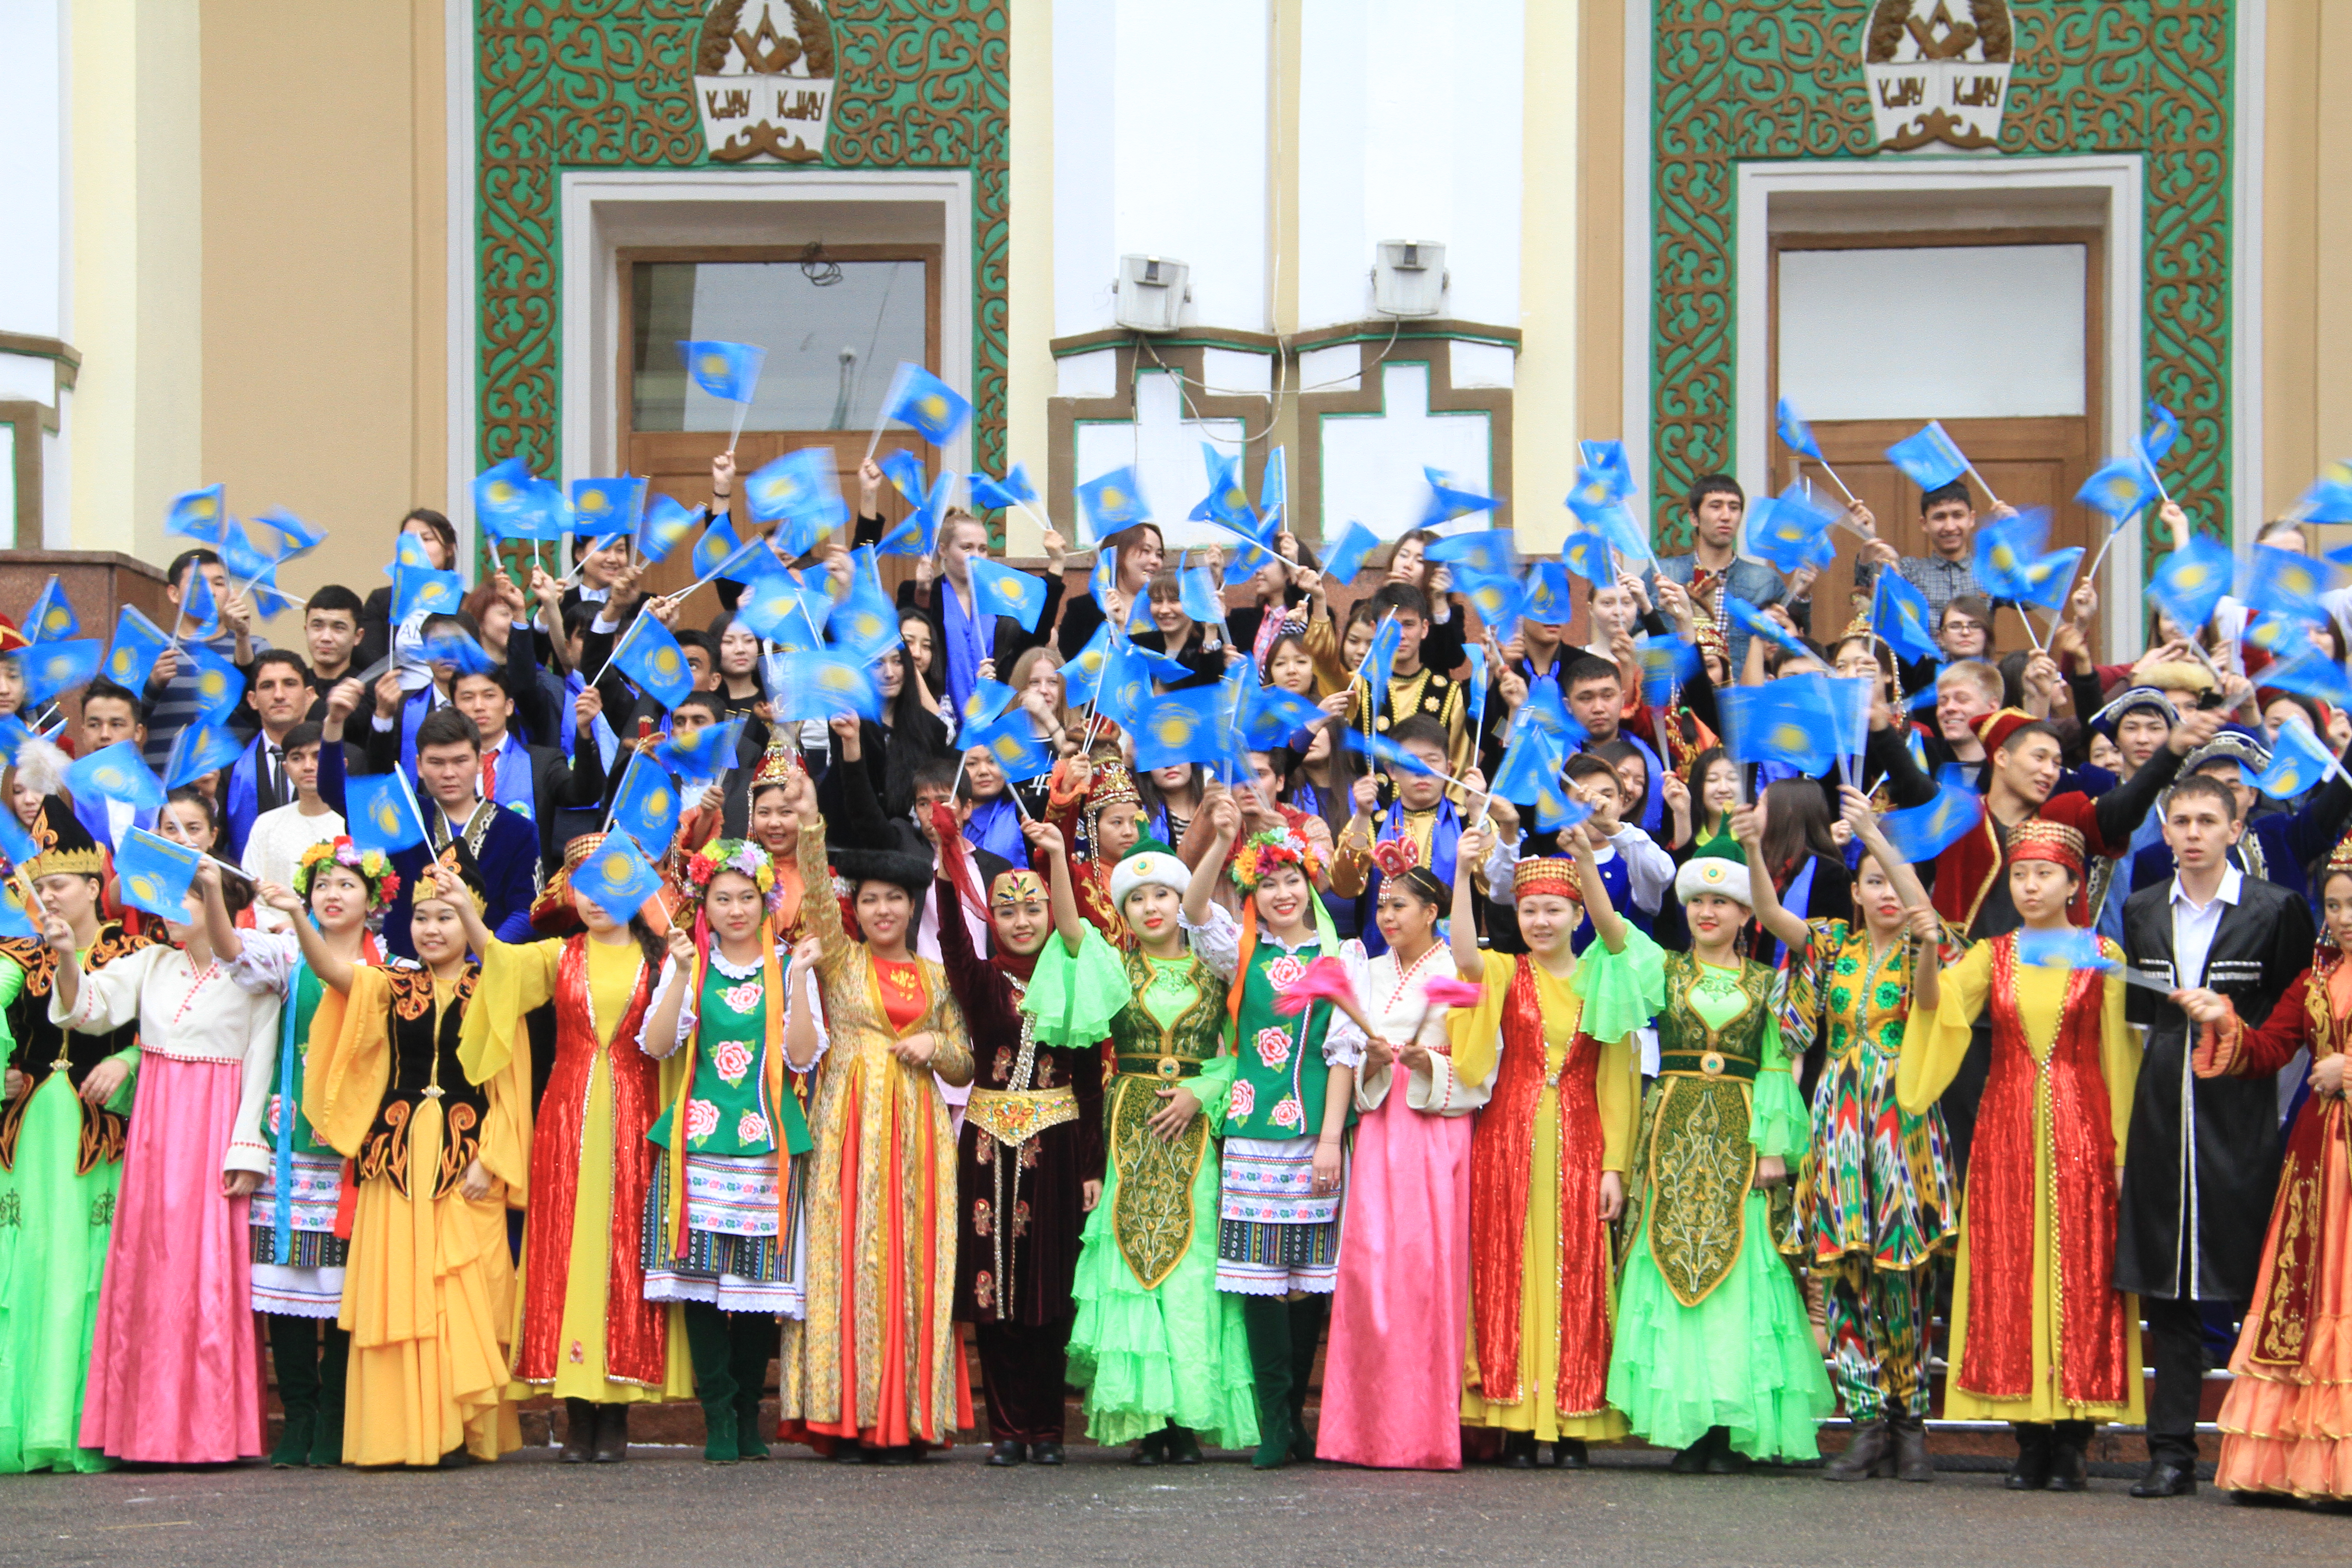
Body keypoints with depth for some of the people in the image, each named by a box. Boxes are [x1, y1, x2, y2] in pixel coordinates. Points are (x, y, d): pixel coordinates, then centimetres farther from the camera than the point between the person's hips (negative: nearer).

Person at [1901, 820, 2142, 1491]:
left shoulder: (2103, 957, 5)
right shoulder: (1993, 956, 10)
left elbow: (2119, 1056, 3)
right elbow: (1937, 1002, -6)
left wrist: (2123, 1146, -4)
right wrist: (1925, 954, -26)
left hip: (2081, 1131, -2)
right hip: (2007, 1132, 2)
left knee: (2081, 1273, -5)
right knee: (2009, 1279, -2)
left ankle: (2073, 1443, -2)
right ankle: (2030, 1442, 3)